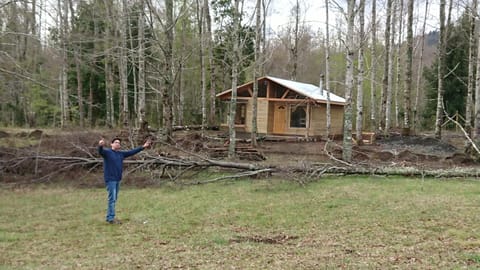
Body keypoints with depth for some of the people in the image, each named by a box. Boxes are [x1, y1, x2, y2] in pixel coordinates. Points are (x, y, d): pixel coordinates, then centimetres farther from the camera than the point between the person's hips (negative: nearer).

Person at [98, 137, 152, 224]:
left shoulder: (121, 153, 11)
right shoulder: (107, 152, -7)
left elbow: (132, 152, 18)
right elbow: (100, 151, -28)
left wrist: (143, 147, 18)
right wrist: (100, 146, -51)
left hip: (117, 179, 7)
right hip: (110, 179, -7)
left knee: (114, 199, 12)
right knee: (112, 199, -9)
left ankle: (109, 217, 20)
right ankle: (111, 218, -5)